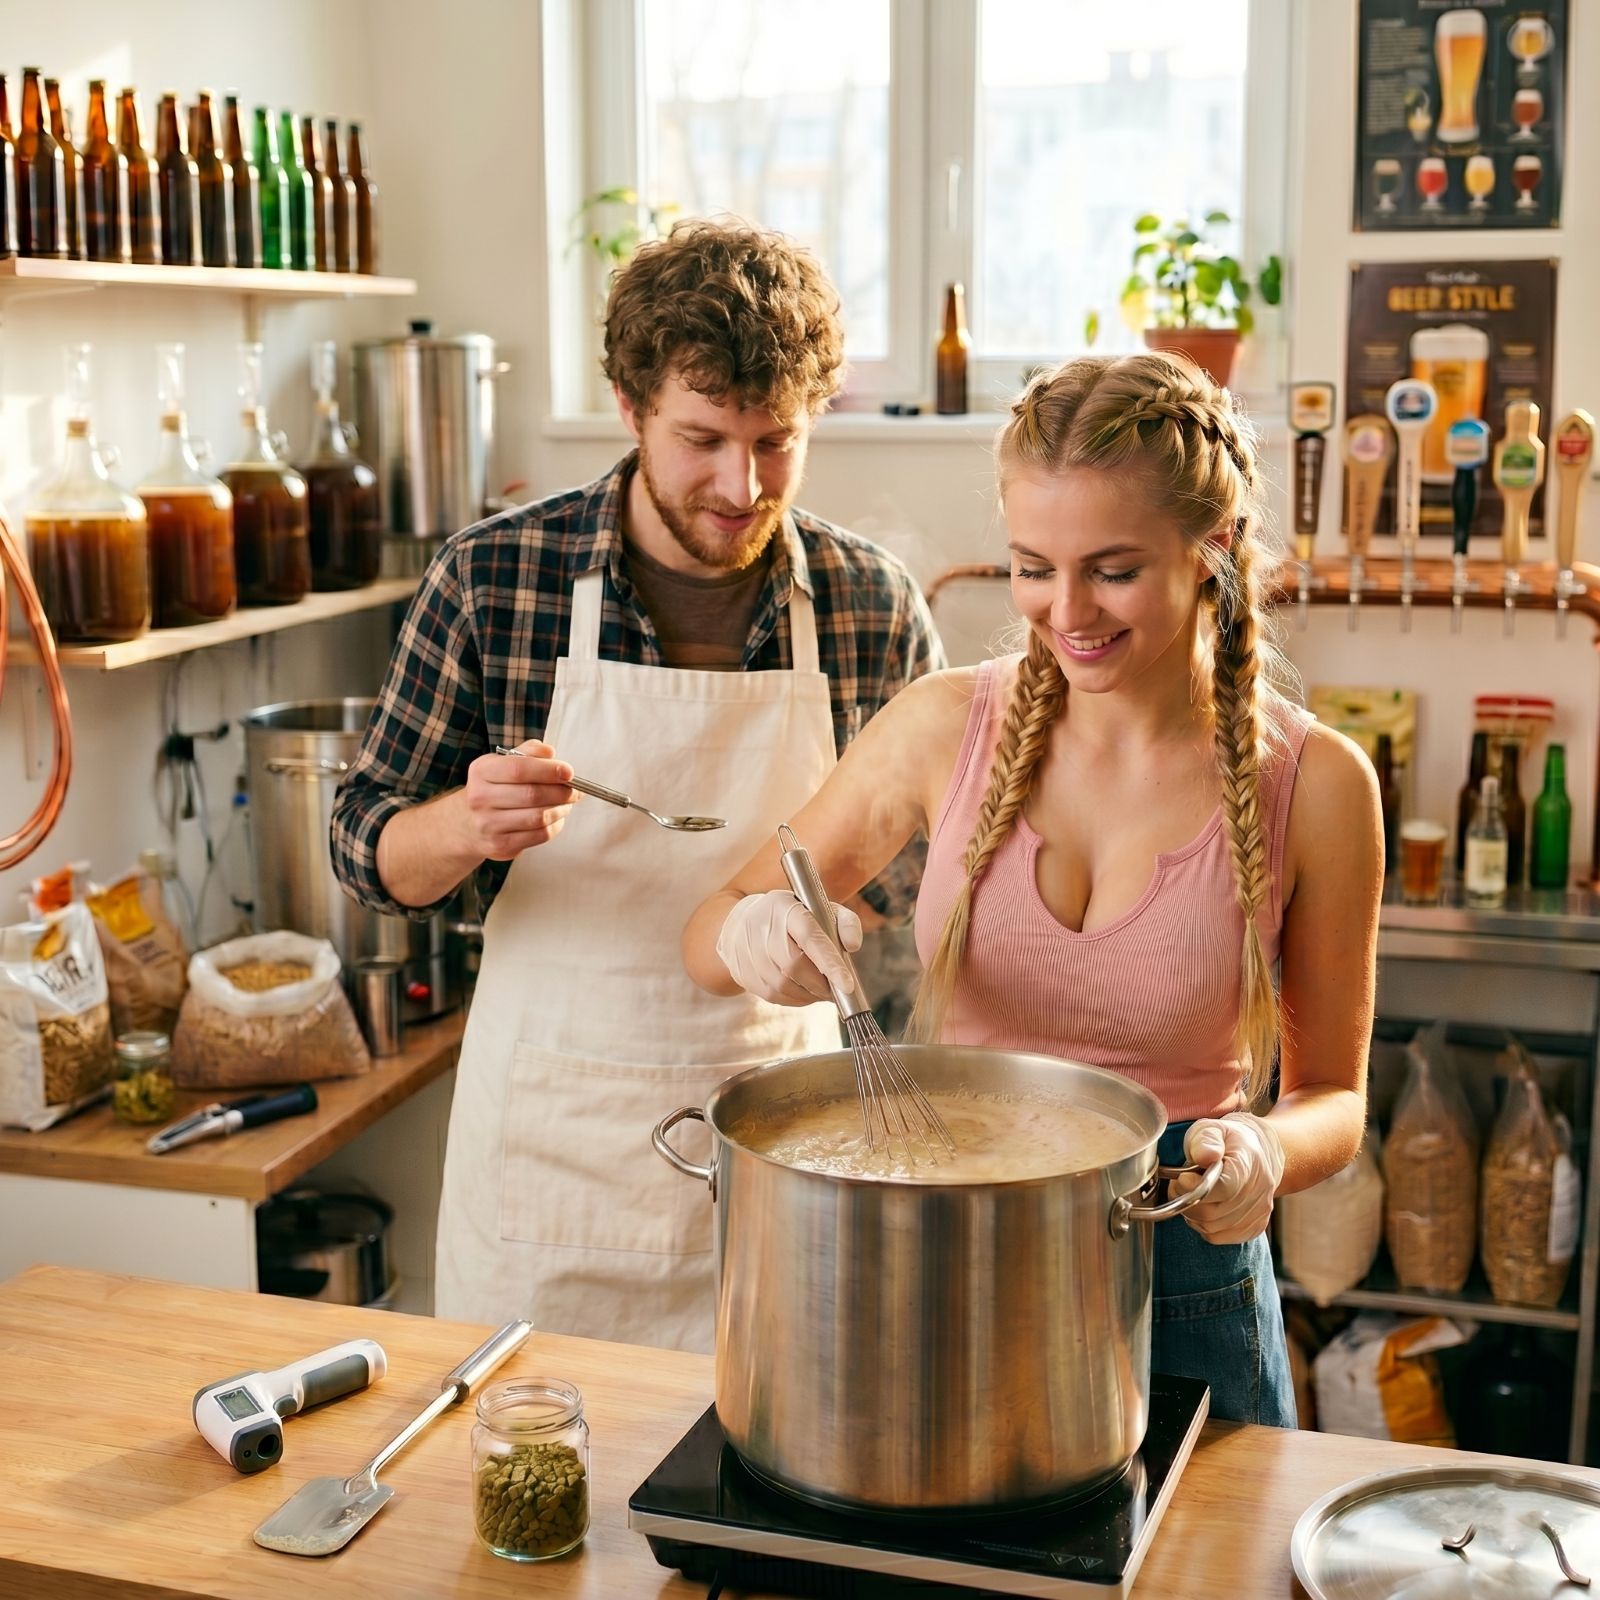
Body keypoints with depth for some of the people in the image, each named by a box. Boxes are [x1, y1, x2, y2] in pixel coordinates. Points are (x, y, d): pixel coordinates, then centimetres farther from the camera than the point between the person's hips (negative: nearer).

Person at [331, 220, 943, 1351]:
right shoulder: (491, 581, -9)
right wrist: (465, 825, -23)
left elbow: (921, 879, 7)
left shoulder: (879, 609, -6)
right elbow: (368, 850, -3)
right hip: (545, 1135, 0)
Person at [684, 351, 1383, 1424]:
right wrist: (758, 937, -21)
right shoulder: (949, 725, -8)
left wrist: (1265, 1153, -22)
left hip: (1181, 1302, -1)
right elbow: (709, 939, 2)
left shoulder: (1315, 783, -10)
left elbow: (1333, 1095, 0)